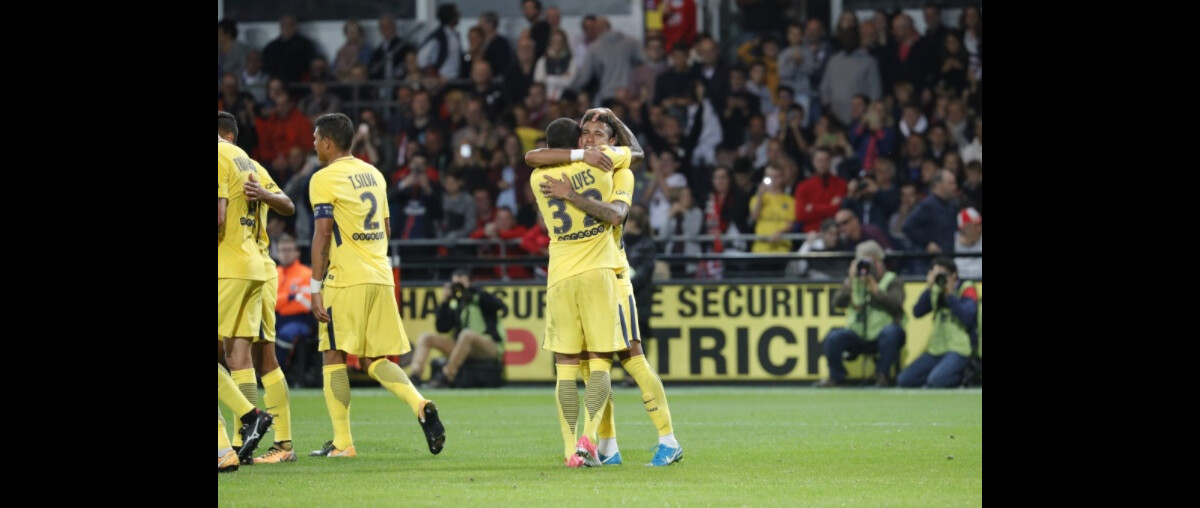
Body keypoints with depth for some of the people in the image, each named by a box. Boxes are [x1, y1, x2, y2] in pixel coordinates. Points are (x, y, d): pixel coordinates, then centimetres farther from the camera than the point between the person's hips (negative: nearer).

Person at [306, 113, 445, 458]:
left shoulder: (325, 179, -7)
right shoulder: (373, 174, 16)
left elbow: (322, 235, -13)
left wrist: (315, 287, -11)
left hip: (346, 278, -7)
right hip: (381, 276, 7)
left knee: (334, 356, 1)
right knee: (374, 360, 11)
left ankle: (342, 442, -1)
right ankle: (420, 405, -12)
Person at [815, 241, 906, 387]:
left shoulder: (892, 280, 2)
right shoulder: (852, 281, 10)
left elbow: (896, 304, -19)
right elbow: (838, 302, -7)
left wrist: (874, 288, -24)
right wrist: (851, 281, -18)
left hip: (882, 337, -3)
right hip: (858, 336, 3)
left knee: (890, 331, -37)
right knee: (833, 338, -23)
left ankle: (882, 375, -18)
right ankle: (836, 377, 0)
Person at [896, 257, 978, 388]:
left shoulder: (966, 289, -3)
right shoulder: (935, 291, 12)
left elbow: (967, 317, -18)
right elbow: (917, 313, 1)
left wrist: (949, 294, -19)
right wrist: (929, 288, -8)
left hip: (958, 350, -6)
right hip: (936, 350, 6)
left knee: (936, 381, -31)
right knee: (904, 380, -5)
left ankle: (959, 377, 0)